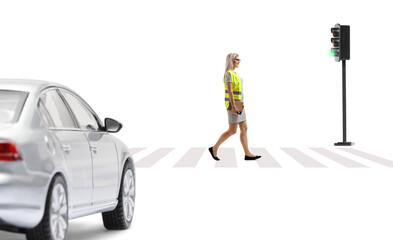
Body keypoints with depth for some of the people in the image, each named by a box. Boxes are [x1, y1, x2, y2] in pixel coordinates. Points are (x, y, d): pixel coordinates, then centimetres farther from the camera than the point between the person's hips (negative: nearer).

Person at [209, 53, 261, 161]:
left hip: (238, 104, 10)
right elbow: (229, 91, -21)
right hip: (233, 104, -10)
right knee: (232, 131, -6)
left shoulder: (233, 73, 15)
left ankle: (247, 154, 3)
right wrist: (233, 106, -25)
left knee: (244, 128, 5)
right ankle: (214, 148, 3)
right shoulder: (228, 74, -16)